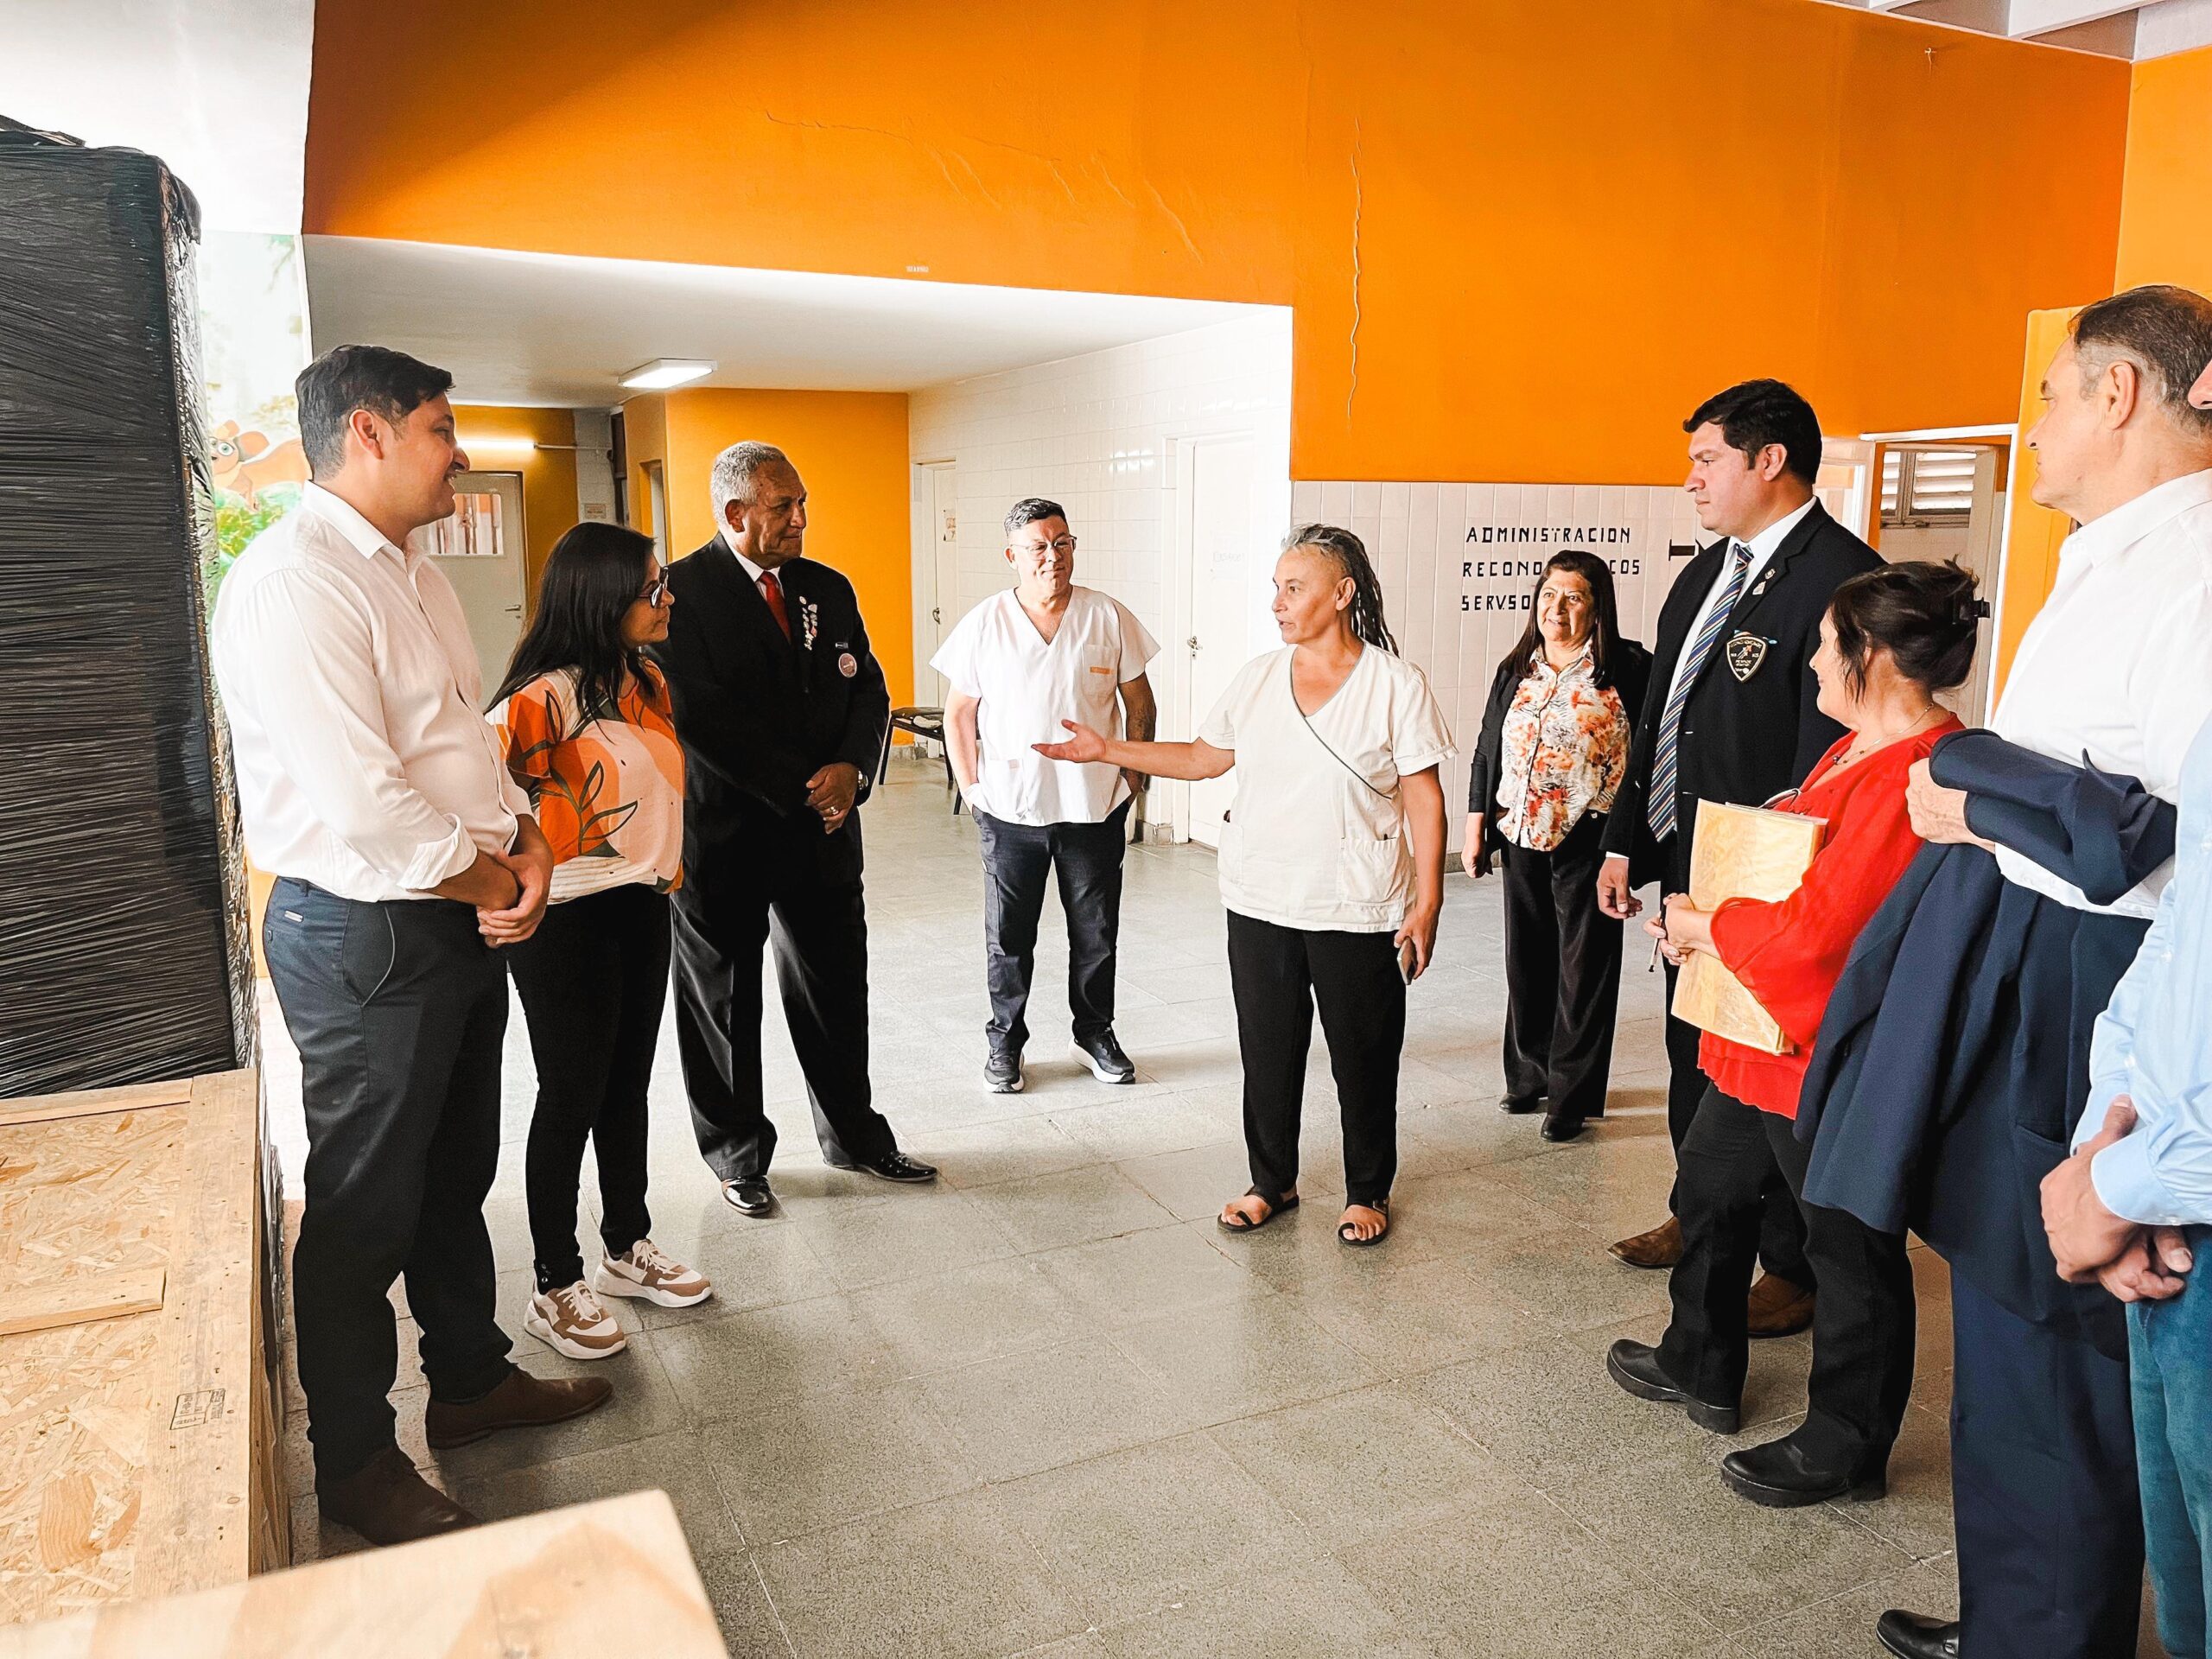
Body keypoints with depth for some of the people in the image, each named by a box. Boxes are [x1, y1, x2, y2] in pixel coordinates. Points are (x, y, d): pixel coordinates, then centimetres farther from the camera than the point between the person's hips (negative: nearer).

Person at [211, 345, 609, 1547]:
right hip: (365, 938, -9)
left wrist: (526, 842, -1)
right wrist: (498, 886, -13)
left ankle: (471, 1379, 41)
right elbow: (363, 809, -26)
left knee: (457, 1175, 22)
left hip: (463, 919, 9)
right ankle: (354, 1467, 26)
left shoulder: (411, 571, 12)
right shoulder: (292, 582, -20)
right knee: (366, 1209, 7)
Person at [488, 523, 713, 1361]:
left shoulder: (646, 682, 7)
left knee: (628, 1085, 17)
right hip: (568, 921, -8)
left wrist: (668, 868, 15)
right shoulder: (544, 696, -20)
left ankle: (629, 1248, 33)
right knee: (571, 1097, 3)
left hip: (643, 907, 8)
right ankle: (556, 1288, 19)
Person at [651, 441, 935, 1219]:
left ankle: (853, 1134, 34)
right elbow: (702, 718, -20)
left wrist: (852, 768, -13)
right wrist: (801, 787, -19)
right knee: (723, 1001, 11)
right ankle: (737, 1155, 28)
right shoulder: (681, 592, -12)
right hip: (723, 833, -5)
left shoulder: (828, 589, 7)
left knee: (836, 987, 15)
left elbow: (868, 688, 7)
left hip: (822, 829, 5)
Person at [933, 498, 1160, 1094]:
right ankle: (1005, 1042, 26)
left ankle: (1095, 1034, 32)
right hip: (1010, 810, 0)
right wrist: (972, 788, -1)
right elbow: (959, 714, 4)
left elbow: (1139, 703, 6)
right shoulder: (984, 625, -3)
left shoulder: (1109, 617, -3)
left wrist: (1131, 777, 2)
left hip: (1095, 807, 1)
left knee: (1096, 932, 12)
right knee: (1008, 936, 9)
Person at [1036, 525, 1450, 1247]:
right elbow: (1203, 756, 13)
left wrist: (1427, 902, -11)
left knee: (1363, 1057, 9)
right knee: (1267, 1050, 13)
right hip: (1260, 903, 4)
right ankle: (1272, 1181, 33)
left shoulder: (1395, 684, -8)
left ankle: (1367, 1192, 29)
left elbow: (1424, 799, -8)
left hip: (1356, 911, -4)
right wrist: (1107, 750, 6)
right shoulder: (1257, 678, 5)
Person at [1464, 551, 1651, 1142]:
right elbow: (1488, 750, 13)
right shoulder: (1516, 671, 9)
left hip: (1588, 843, -5)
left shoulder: (1628, 669, -8)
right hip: (1522, 839, 5)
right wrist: (1475, 829, 10)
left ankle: (1573, 1094, 16)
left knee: (1584, 969, 4)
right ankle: (1529, 1075, 30)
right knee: (1526, 961, 14)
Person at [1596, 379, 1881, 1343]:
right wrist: (1625, 843, 11)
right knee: (1692, 1057, 22)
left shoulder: (1841, 579, -18)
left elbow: (1826, 761, -22)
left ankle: (1794, 1269, 25)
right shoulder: (1705, 574, 11)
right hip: (1691, 871, 9)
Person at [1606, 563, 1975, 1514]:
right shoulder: (1858, 748, 9)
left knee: (1849, 1250, 8)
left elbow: (1815, 925, -28)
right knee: (1711, 1192, 23)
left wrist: (1706, 928, -11)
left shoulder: (1918, 774, -25)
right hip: (1763, 1036, 11)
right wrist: (1706, 922, 2)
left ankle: (1844, 1448, 26)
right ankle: (1700, 1367, 43)